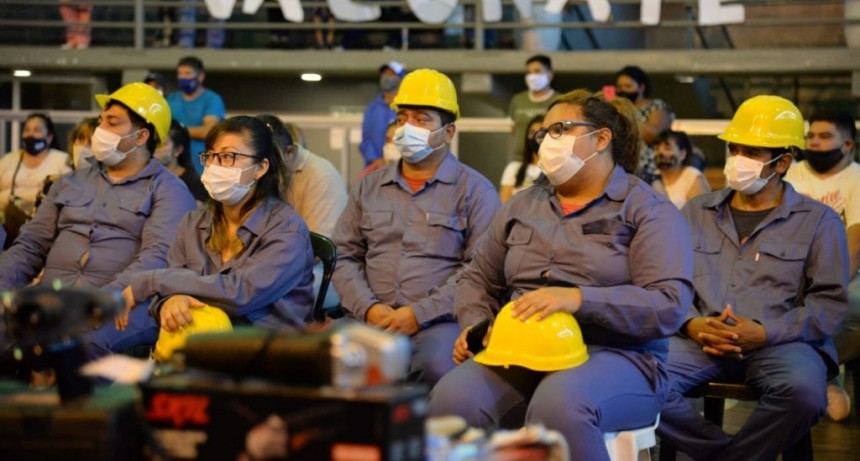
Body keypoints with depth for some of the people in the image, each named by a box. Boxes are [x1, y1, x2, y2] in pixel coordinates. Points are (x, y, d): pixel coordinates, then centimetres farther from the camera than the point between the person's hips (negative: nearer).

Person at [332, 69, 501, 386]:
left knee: (436, 363, -36)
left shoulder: (475, 190, 6)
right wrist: (369, 308, -6)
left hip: (439, 322, -3)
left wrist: (419, 314, -14)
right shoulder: (368, 188, 20)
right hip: (370, 319, 3)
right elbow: (344, 255, 14)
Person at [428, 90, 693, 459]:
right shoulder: (522, 206, 20)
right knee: (451, 400, -28)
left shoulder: (648, 210, 2)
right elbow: (478, 278, 25)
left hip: (613, 353, -4)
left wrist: (578, 299, -22)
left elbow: (669, 305, -10)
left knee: (557, 407, -39)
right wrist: (475, 326, 3)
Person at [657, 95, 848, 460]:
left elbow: (830, 301, 1)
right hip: (700, 341, 2)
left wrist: (764, 333, -13)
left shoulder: (818, 221, 9)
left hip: (780, 343, -2)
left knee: (803, 390, -37)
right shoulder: (697, 212, 19)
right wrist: (692, 324, -10)